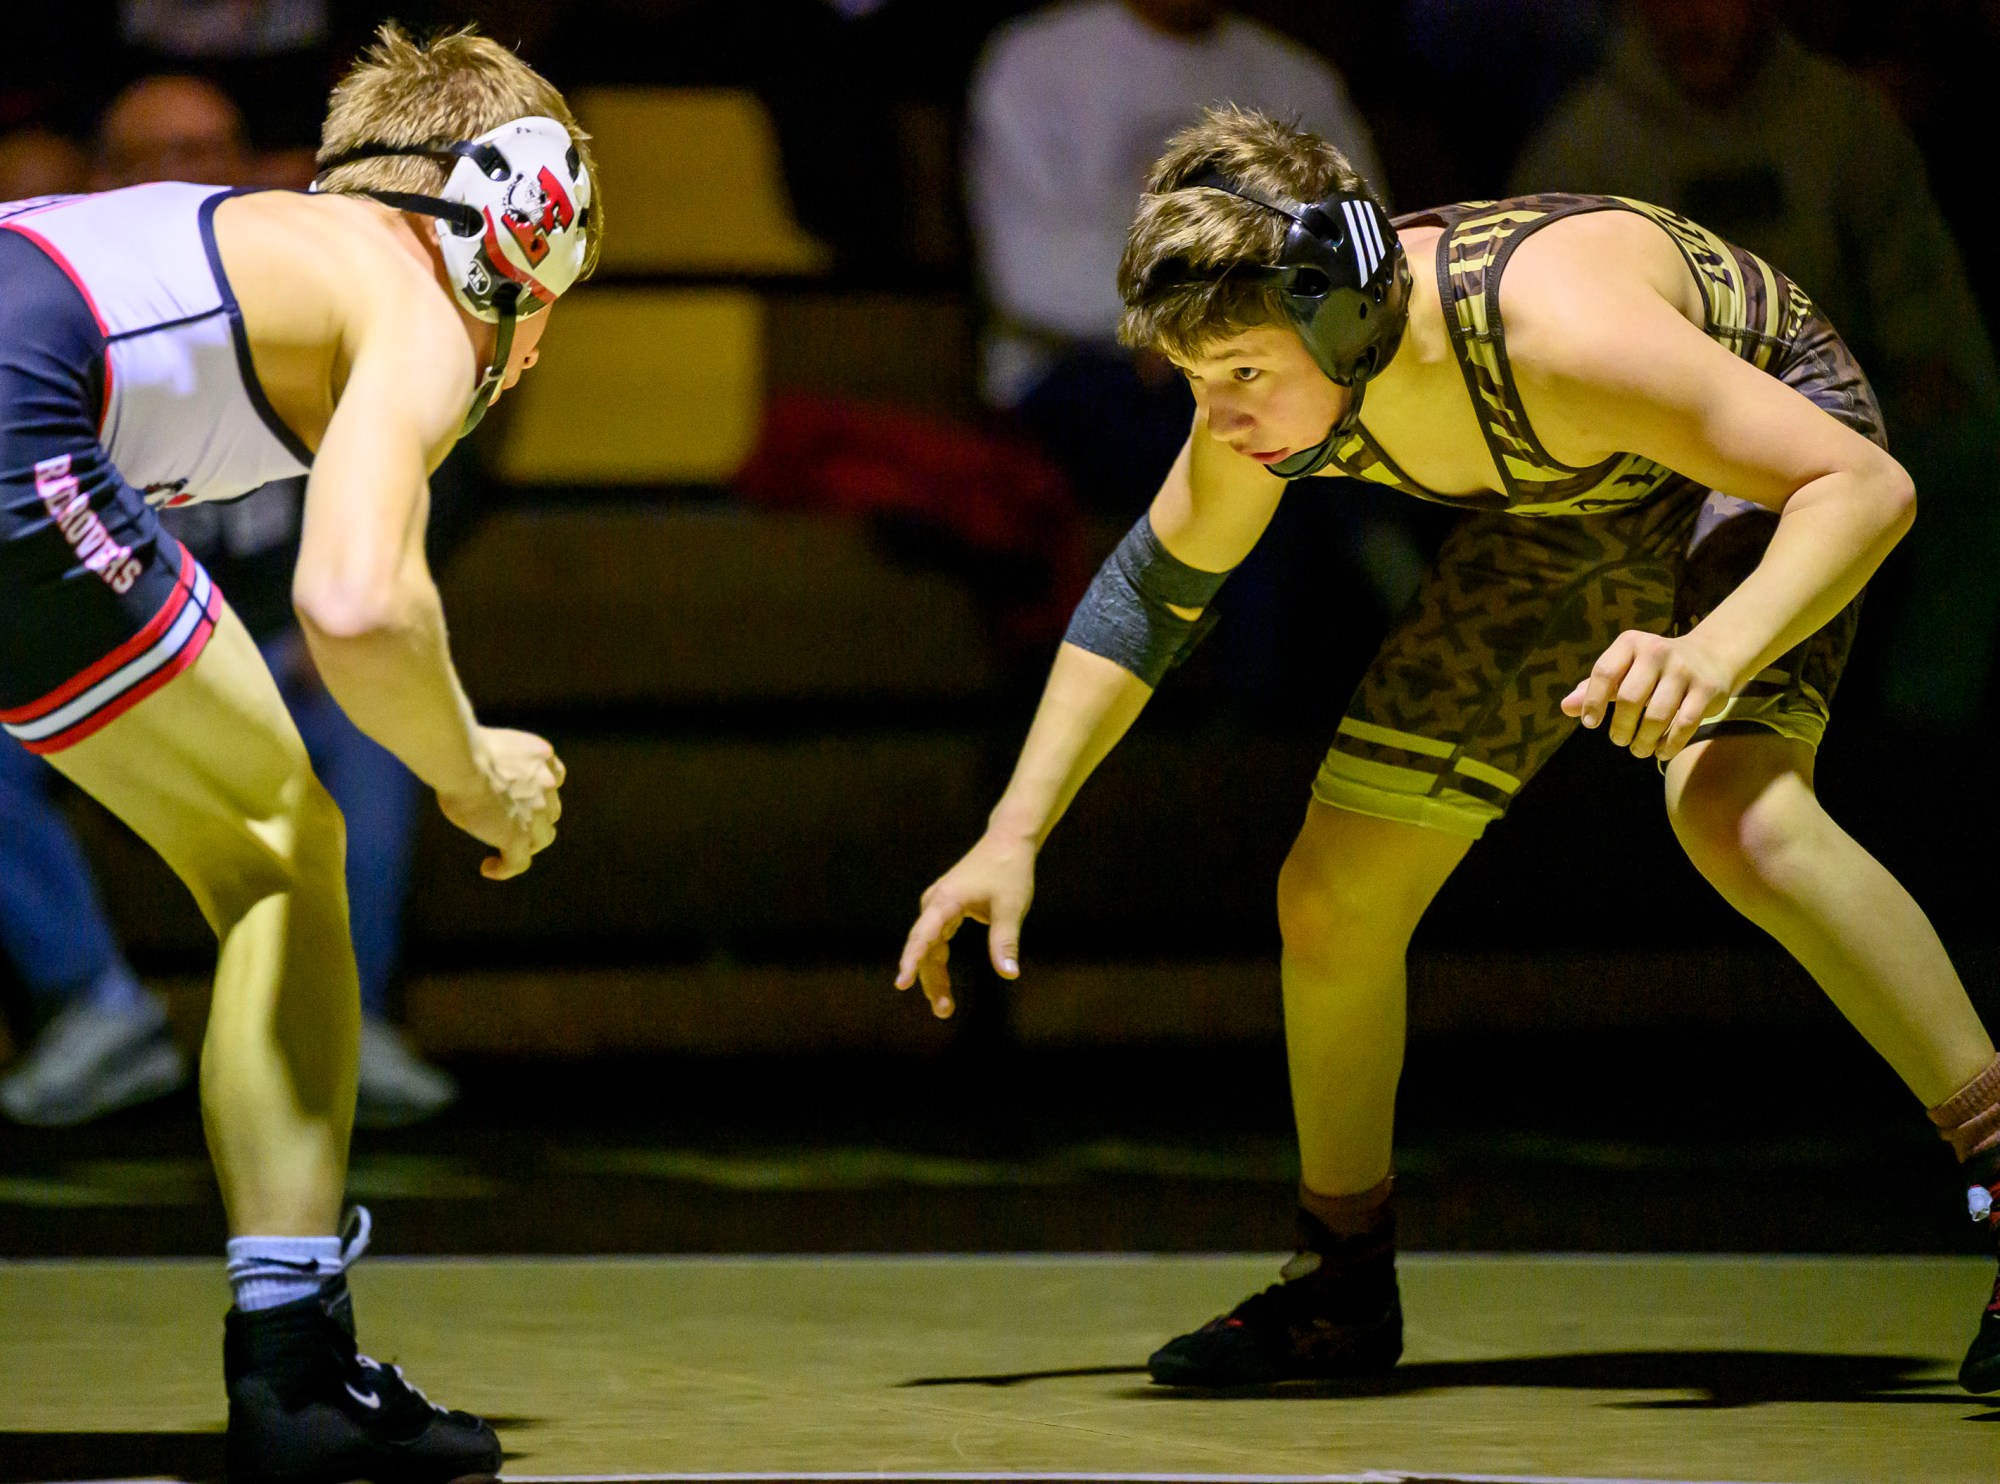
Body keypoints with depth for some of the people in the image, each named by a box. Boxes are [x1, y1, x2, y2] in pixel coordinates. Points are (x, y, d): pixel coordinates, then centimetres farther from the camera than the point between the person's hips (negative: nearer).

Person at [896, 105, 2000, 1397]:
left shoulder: (1553, 331, -41)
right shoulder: (1277, 368, -21)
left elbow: (1867, 484, -38)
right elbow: (1155, 586, -1)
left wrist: (1718, 649, -56)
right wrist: (1013, 838, -4)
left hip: (1762, 457, -7)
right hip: (1569, 519, 7)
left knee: (1730, 809, -37)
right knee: (1330, 901, 2)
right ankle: (1342, 1285, 24)